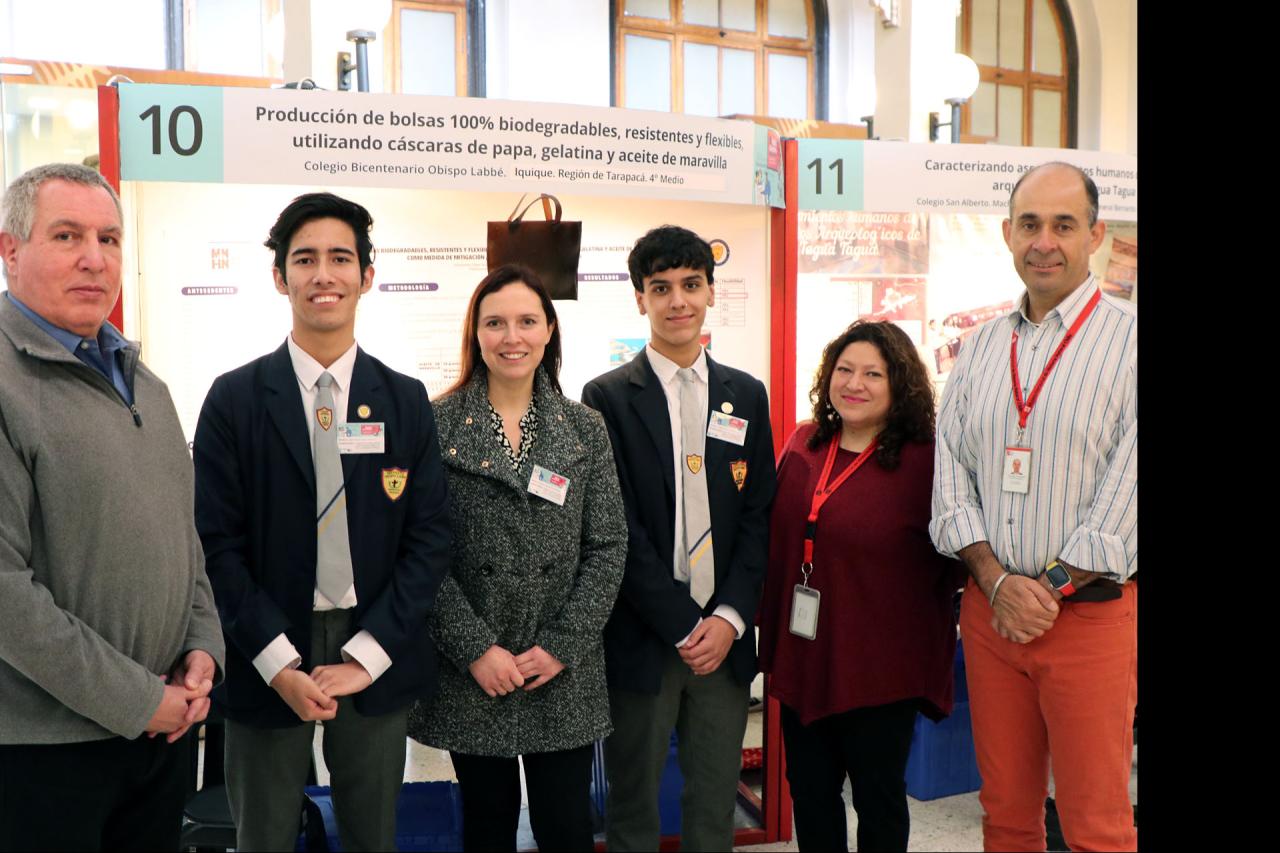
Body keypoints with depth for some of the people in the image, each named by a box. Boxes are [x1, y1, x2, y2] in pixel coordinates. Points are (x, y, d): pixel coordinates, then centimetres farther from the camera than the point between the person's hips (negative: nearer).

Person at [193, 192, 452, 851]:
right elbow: (217, 542, -5)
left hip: (377, 660, 2)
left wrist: (366, 655, -9)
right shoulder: (234, 399, -2)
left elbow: (429, 538, -1)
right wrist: (279, 662, -12)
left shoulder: (406, 401, 2)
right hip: (265, 663, -1)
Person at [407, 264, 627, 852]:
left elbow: (608, 546, 1)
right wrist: (475, 649, -12)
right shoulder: (437, 424, -4)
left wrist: (562, 646, -7)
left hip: (565, 674, 1)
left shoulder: (585, 429, 3)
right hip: (471, 674, -1)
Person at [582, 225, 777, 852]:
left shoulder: (747, 396, 9)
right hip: (642, 637, -3)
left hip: (724, 635, 3)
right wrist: (685, 626, -11)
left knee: (716, 803, 12)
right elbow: (617, 529, -8)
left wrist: (730, 619, -5)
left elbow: (759, 515, 7)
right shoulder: (608, 398, -3)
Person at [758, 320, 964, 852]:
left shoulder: (922, 462, -14)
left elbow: (953, 559, -7)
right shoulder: (803, 445, 3)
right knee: (809, 789, 17)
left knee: (878, 797, 13)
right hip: (802, 656, 5)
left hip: (879, 667, -5)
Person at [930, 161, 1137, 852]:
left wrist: (1051, 589, -10)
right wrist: (998, 582, -7)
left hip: (1090, 611, -4)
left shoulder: (1127, 341, -5)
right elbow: (951, 477, 6)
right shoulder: (981, 348, 10)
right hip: (989, 607, 4)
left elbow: (1126, 492, -11)